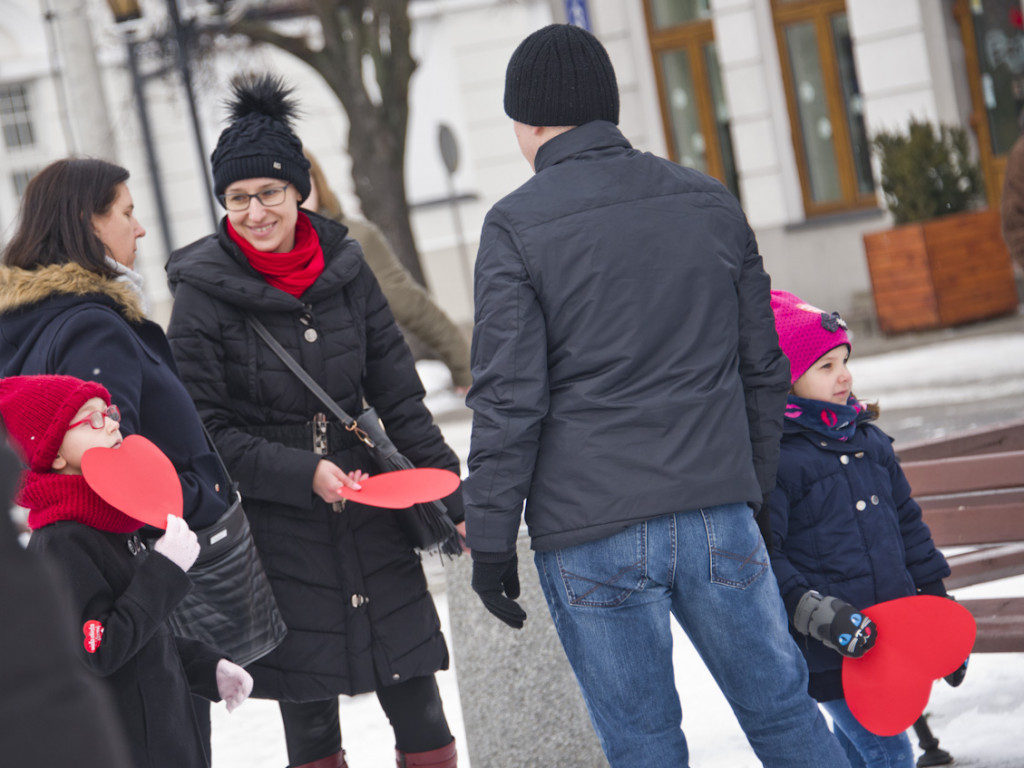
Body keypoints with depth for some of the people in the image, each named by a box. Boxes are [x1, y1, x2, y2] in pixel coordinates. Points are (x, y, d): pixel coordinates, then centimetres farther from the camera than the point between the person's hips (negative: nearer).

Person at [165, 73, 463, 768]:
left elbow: (399, 395, 7)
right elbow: (205, 430, -9)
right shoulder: (204, 292, -9)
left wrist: (450, 498, 5)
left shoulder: (343, 267, 2)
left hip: (371, 516, 3)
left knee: (420, 712, 7)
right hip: (278, 531, -3)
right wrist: (304, 475, -19)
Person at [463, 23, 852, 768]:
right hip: (720, 518, 4)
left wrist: (490, 538, -3)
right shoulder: (711, 202, 8)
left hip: (592, 538, -3)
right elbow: (764, 369, 13)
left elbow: (508, 400, -10)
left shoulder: (516, 226, -6)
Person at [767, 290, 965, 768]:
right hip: (827, 652, -7)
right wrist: (813, 610, -26)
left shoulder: (869, 440, 12)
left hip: (887, 635, 7)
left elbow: (906, 523, 21)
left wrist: (936, 602, 21)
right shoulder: (771, 456, -13)